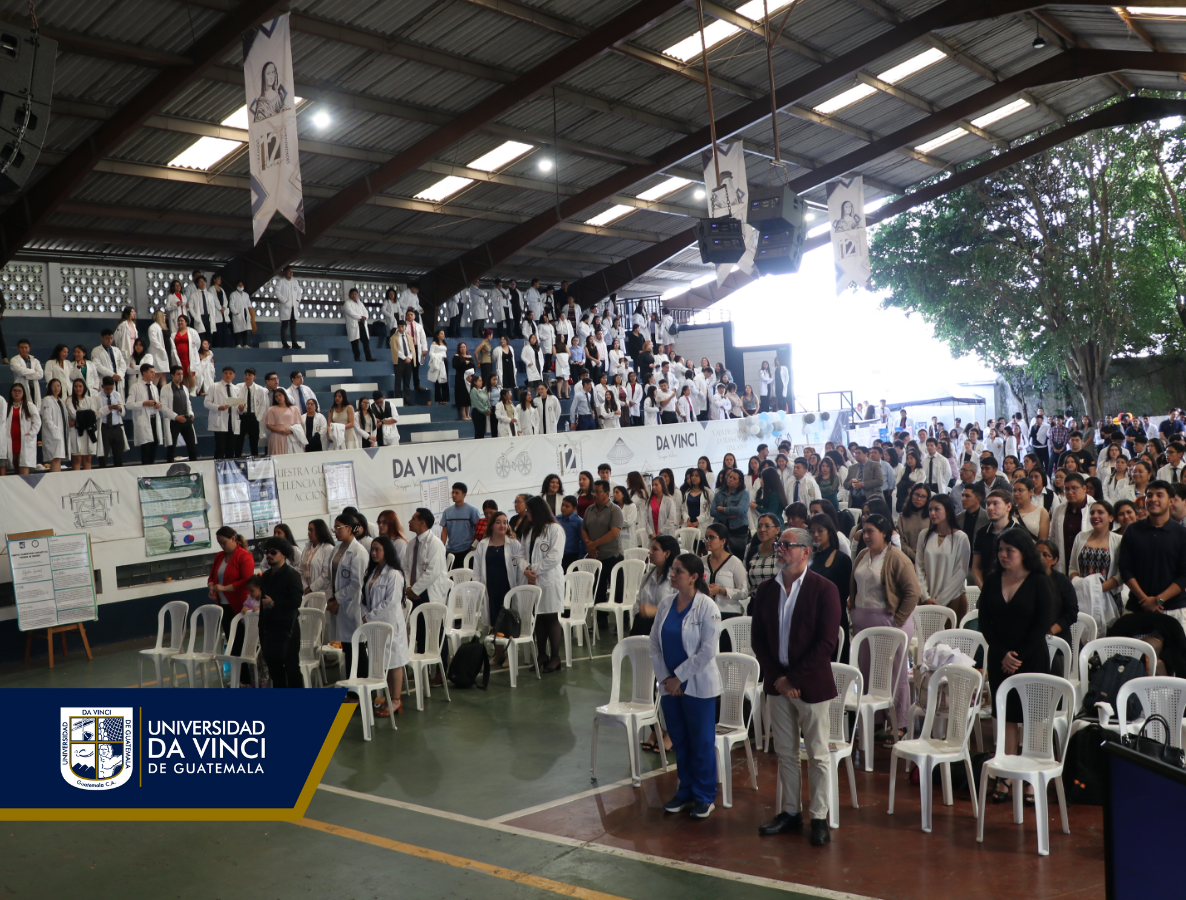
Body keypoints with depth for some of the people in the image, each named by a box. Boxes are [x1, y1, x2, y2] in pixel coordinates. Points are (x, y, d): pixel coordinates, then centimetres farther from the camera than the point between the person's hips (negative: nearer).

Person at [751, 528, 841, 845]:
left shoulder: (824, 589, -9)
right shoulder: (767, 590, 6)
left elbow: (826, 644, -14)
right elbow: (758, 638, 6)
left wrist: (794, 678, -15)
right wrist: (777, 678, -6)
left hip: (811, 684, -5)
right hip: (777, 684, 5)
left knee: (818, 755, 5)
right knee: (785, 752, 13)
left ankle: (819, 818, 15)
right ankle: (791, 812, 25)